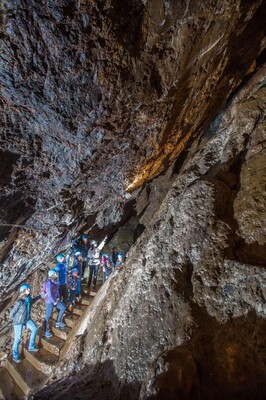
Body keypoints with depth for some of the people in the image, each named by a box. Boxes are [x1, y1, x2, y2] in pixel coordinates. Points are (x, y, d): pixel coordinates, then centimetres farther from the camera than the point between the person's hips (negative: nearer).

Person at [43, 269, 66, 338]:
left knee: (63, 308, 13)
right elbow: (49, 294, -23)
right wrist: (54, 302, -14)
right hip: (49, 301, -8)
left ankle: (58, 323, 28)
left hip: (55, 299, 8)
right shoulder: (49, 283, -27)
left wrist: (58, 297, 4)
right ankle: (46, 331, 18)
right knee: (48, 315, 2)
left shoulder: (56, 281, -2)